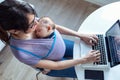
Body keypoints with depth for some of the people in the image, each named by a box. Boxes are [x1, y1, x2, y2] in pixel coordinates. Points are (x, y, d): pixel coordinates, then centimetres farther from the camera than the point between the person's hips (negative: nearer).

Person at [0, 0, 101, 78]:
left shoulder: (29, 20, -27)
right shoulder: (22, 53, -40)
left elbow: (55, 27, -9)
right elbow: (55, 66, -26)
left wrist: (81, 35, -12)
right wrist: (84, 59, -22)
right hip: (53, 65, -4)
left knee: (89, 51, 16)